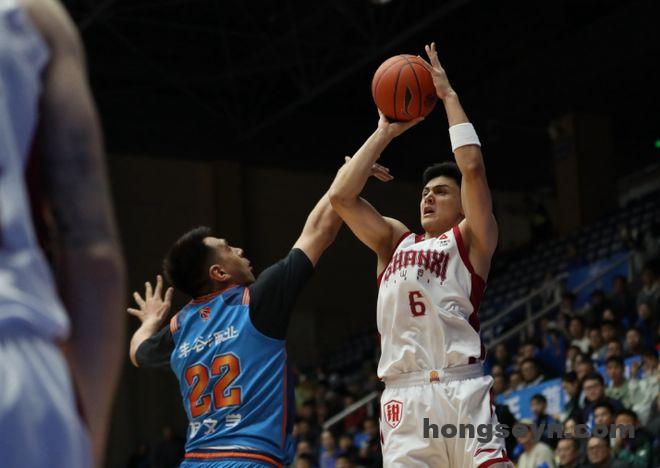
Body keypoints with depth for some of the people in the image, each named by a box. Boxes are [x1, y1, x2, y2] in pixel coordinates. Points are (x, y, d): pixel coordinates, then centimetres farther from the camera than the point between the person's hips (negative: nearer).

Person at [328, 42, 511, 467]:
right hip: (404, 398, 3)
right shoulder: (394, 240, 23)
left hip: (462, 391, -3)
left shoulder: (471, 240, 11)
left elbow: (473, 168, -3)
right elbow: (341, 196, 11)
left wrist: (449, 95, 6)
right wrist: (385, 133, 17)